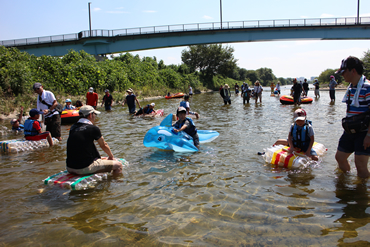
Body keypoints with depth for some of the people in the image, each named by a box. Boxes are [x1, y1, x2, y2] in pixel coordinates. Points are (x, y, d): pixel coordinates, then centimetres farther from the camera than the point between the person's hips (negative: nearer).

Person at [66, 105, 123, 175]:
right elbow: (104, 145, 3)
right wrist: (111, 157, 23)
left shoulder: (73, 127, 9)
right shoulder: (93, 128, -11)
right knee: (118, 165, 1)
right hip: (85, 169, -8)